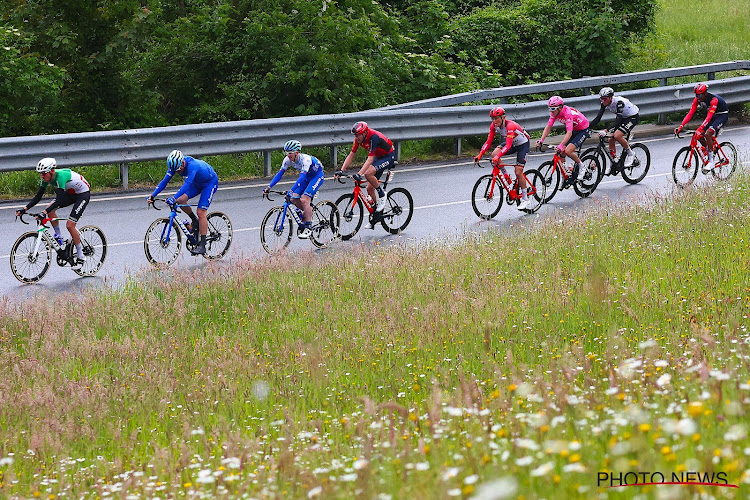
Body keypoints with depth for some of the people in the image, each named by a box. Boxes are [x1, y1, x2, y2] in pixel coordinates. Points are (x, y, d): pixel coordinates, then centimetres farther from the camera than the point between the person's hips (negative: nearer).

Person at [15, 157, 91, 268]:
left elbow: (59, 200, -40)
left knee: (70, 225, -15)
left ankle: (81, 256, -2)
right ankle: (59, 238, 6)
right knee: (50, 210, -10)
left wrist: (44, 213, -49)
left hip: (83, 194, -8)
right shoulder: (47, 178, -11)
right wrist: (25, 209, -19)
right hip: (71, 193, 8)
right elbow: (38, 197, -7)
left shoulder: (60, 176, -34)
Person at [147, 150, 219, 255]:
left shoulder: (192, 165, -39)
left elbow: (187, 184, -48)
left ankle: (202, 246, -13)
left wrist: (174, 198, -59)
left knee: (201, 212, -16)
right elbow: (165, 181, -17)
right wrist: (152, 196, -28)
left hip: (210, 182, -7)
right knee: (181, 200, -16)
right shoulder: (175, 165, -18)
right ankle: (195, 221, 10)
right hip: (197, 183, 7)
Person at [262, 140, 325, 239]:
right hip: (307, 176, 7)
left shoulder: (305, 159, -36)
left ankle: (308, 227, -13)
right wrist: (269, 187, -26)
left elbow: (302, 177, -44)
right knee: (294, 199, -7)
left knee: (304, 199, -22)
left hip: (317, 176, -7)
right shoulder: (288, 160, -17)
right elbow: (280, 174, -16)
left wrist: (291, 191, -54)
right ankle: (309, 211, 21)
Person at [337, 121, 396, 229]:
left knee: (368, 173, -31)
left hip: (389, 157, -8)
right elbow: (351, 155, -3)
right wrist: (341, 171, -12)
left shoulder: (373, 137, -32)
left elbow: (370, 159, -37)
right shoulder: (359, 138, -10)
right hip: (378, 157, 8)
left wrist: (359, 174, -44)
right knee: (370, 188, 1)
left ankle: (382, 194, -8)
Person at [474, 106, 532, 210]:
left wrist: (498, 157, -55)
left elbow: (508, 145, -43)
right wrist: (480, 155, -27)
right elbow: (488, 142, -14)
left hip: (523, 144, -6)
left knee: (518, 172, -12)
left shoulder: (510, 125, -35)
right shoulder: (494, 126, -15)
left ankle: (525, 199, 2)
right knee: (494, 154, -22)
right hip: (512, 144, 6)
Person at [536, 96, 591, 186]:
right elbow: (548, 127, -8)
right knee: (561, 153, -3)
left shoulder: (567, 113, -33)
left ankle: (580, 165, 1)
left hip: (583, 130, -8)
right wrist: (541, 140, -21)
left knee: (568, 151, -24)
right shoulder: (554, 113, -11)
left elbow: (569, 132, -40)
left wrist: (561, 145, -50)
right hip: (573, 130, 8)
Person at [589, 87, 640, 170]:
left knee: (617, 136, -26)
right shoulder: (605, 104, -13)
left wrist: (606, 131, -50)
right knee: (611, 139, -3)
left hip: (633, 117, -8)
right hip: (622, 118, 8)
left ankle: (630, 153, -5)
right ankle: (613, 164, 10)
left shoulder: (619, 102, -34)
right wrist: (587, 127, -24)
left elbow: (618, 122, -40)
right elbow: (598, 118, -12)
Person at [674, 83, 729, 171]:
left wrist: (700, 130, -53)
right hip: (713, 115, 7)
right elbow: (690, 114, -18)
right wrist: (681, 126, -30)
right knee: (700, 136, -9)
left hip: (722, 115, -7)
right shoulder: (697, 100, -15)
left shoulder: (714, 100, -34)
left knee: (708, 134, -27)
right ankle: (708, 153, 15)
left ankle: (711, 161, -17)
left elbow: (708, 117, -43)